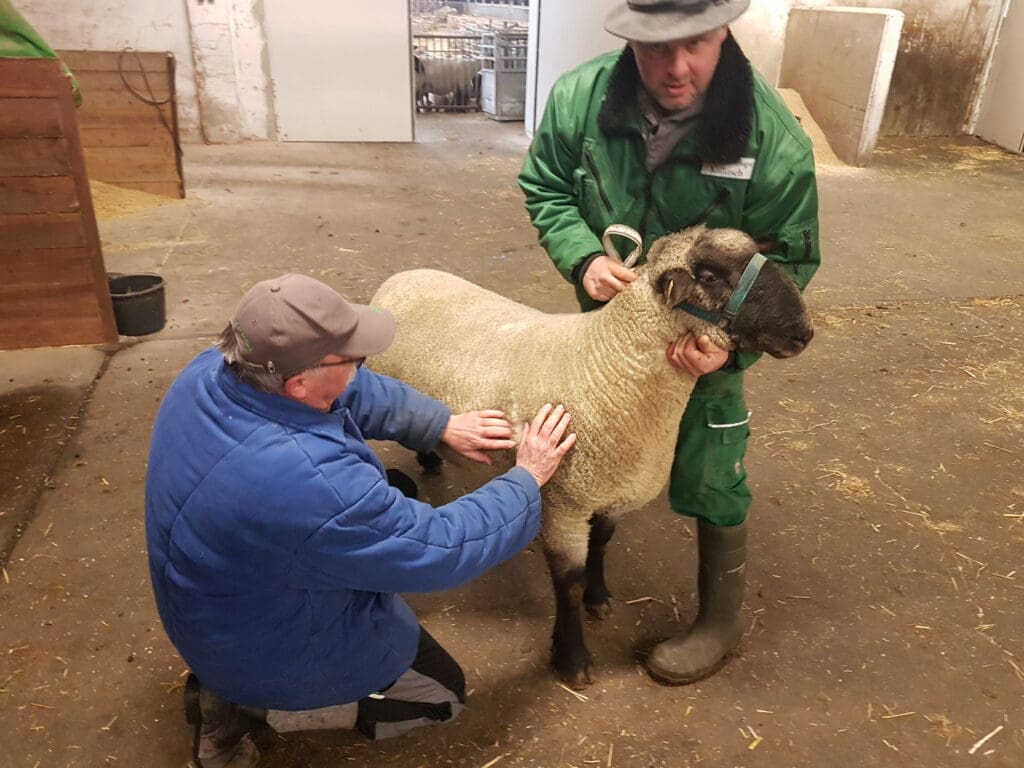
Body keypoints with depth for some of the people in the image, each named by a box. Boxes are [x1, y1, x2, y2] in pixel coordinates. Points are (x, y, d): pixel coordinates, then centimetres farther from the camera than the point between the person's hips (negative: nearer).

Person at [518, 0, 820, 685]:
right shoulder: (581, 98, -21)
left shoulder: (773, 138, -27)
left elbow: (788, 260, -18)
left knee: (708, 481, 7)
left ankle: (722, 620, 34)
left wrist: (730, 344, -34)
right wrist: (584, 257, -25)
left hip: (703, 344, -3)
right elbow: (544, 186, -5)